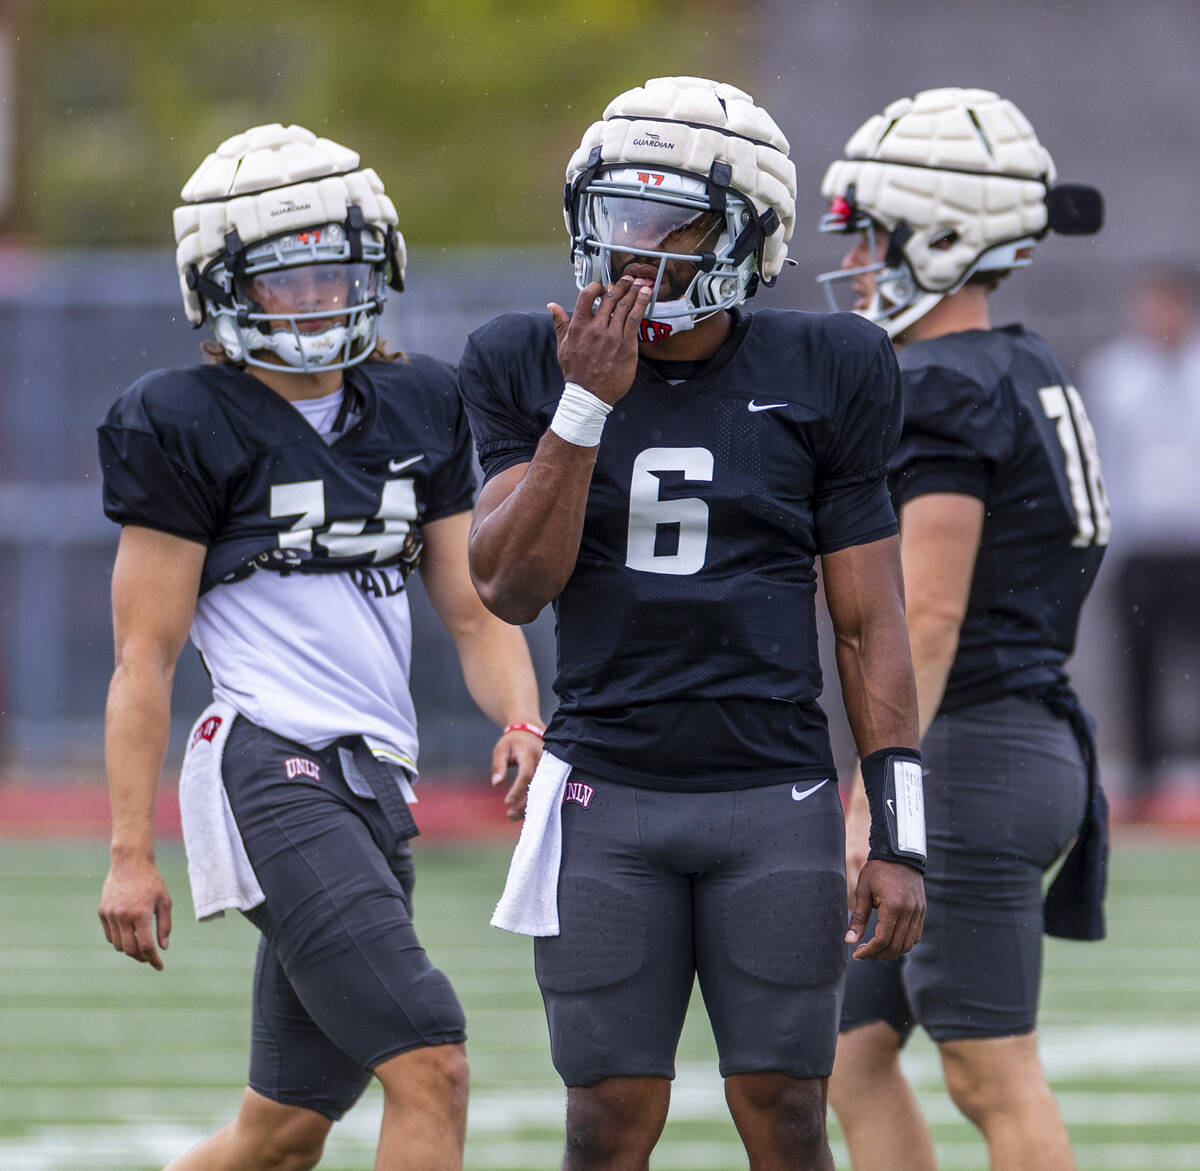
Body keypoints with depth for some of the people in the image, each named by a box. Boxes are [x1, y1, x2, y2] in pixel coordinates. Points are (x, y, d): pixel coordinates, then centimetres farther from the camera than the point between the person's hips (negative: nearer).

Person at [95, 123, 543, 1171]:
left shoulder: (419, 410, 16)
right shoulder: (184, 426, -2)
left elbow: (474, 610, 16)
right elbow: (145, 656, -3)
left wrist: (522, 722, -5)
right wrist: (129, 853, -7)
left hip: (379, 786, 7)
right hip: (270, 770, -7)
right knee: (430, 1065, -19)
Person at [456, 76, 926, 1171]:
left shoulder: (817, 377, 1)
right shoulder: (536, 371, 4)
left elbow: (870, 626, 3)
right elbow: (512, 585, -6)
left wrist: (900, 836, -2)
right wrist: (586, 406, -15)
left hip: (776, 800, 0)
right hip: (608, 799, 1)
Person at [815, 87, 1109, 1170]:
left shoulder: (942, 393, -15)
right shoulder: (1028, 373, 14)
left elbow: (929, 617, -20)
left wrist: (876, 801, -21)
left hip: (970, 755, -10)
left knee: (994, 1079, -4)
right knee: (850, 1051, 13)